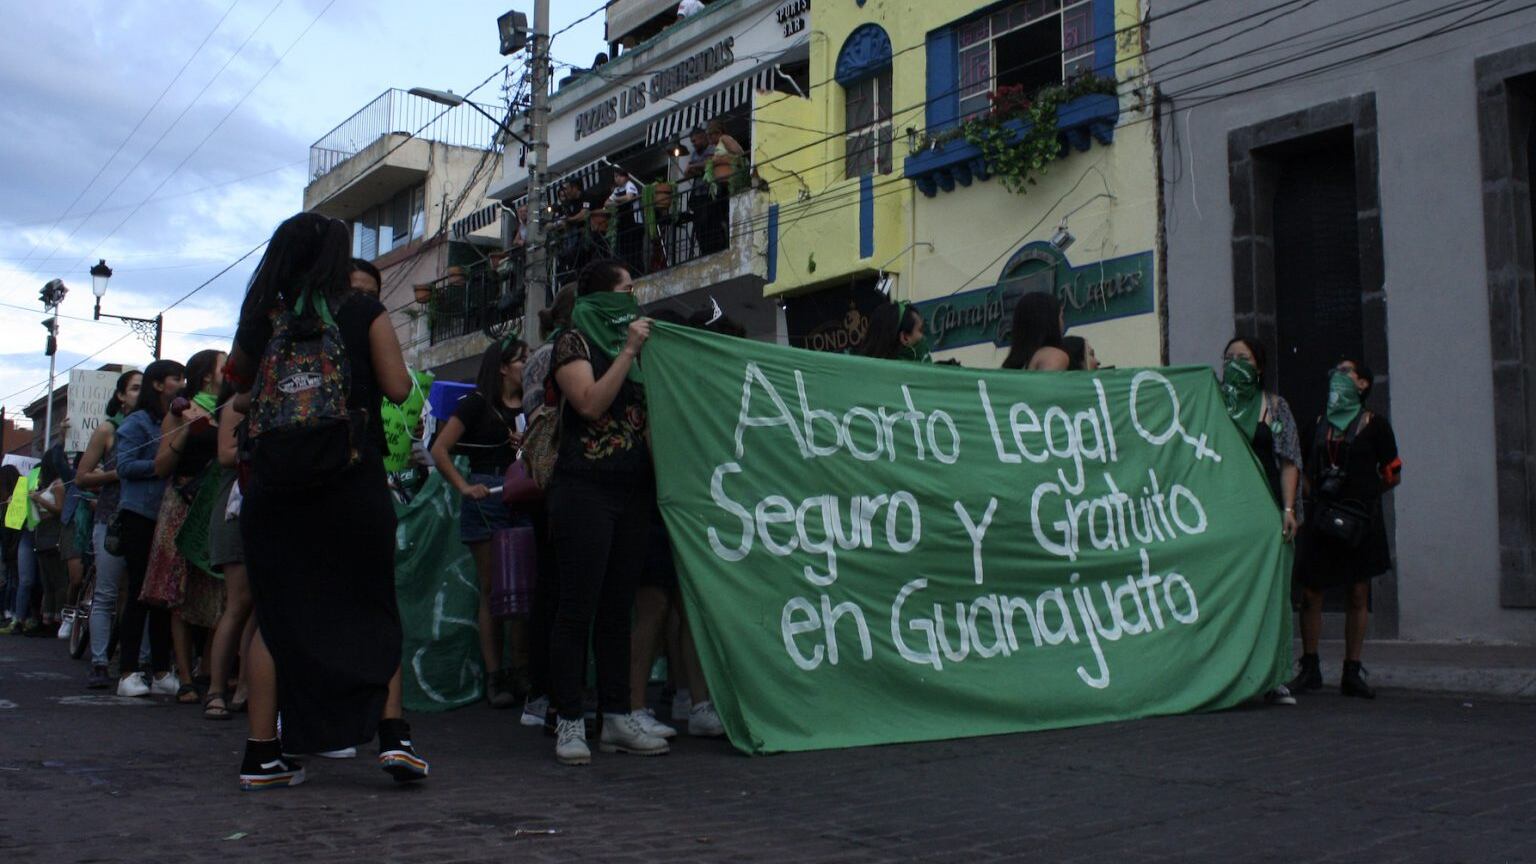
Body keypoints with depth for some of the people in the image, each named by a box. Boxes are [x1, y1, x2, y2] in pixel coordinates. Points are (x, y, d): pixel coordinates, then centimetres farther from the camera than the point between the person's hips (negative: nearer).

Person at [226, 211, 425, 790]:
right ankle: (392, 732, 0)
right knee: (372, 609, 10)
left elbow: (236, 379, 16)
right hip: (353, 483, -2)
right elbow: (397, 389, -4)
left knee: (275, 615, 9)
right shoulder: (365, 314, -2)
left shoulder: (262, 316, 5)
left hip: (272, 487, 2)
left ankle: (262, 755, 9)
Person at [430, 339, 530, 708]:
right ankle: (494, 675, 4)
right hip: (488, 497, -4)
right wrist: (465, 488, -8)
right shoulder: (478, 403, 2)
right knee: (492, 589, 0)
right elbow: (439, 449, -1)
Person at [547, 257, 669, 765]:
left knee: (618, 608, 8)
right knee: (578, 608, -5)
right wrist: (628, 352, -12)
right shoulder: (574, 341, 0)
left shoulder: (629, 341, 20)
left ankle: (617, 719, 12)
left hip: (633, 490, 7)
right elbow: (591, 404, -15)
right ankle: (570, 724, -1)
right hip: (585, 490, -7)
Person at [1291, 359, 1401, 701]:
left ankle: (1352, 672, 10)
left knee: (1359, 595, 2)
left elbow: (1393, 475, 6)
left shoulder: (1373, 423, 2)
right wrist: (1315, 496, 7)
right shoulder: (1320, 423, 14)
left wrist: (1364, 494, 2)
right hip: (1322, 517, 3)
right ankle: (1309, 668, 8)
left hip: (1361, 519, -3)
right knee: (1310, 592, -2)